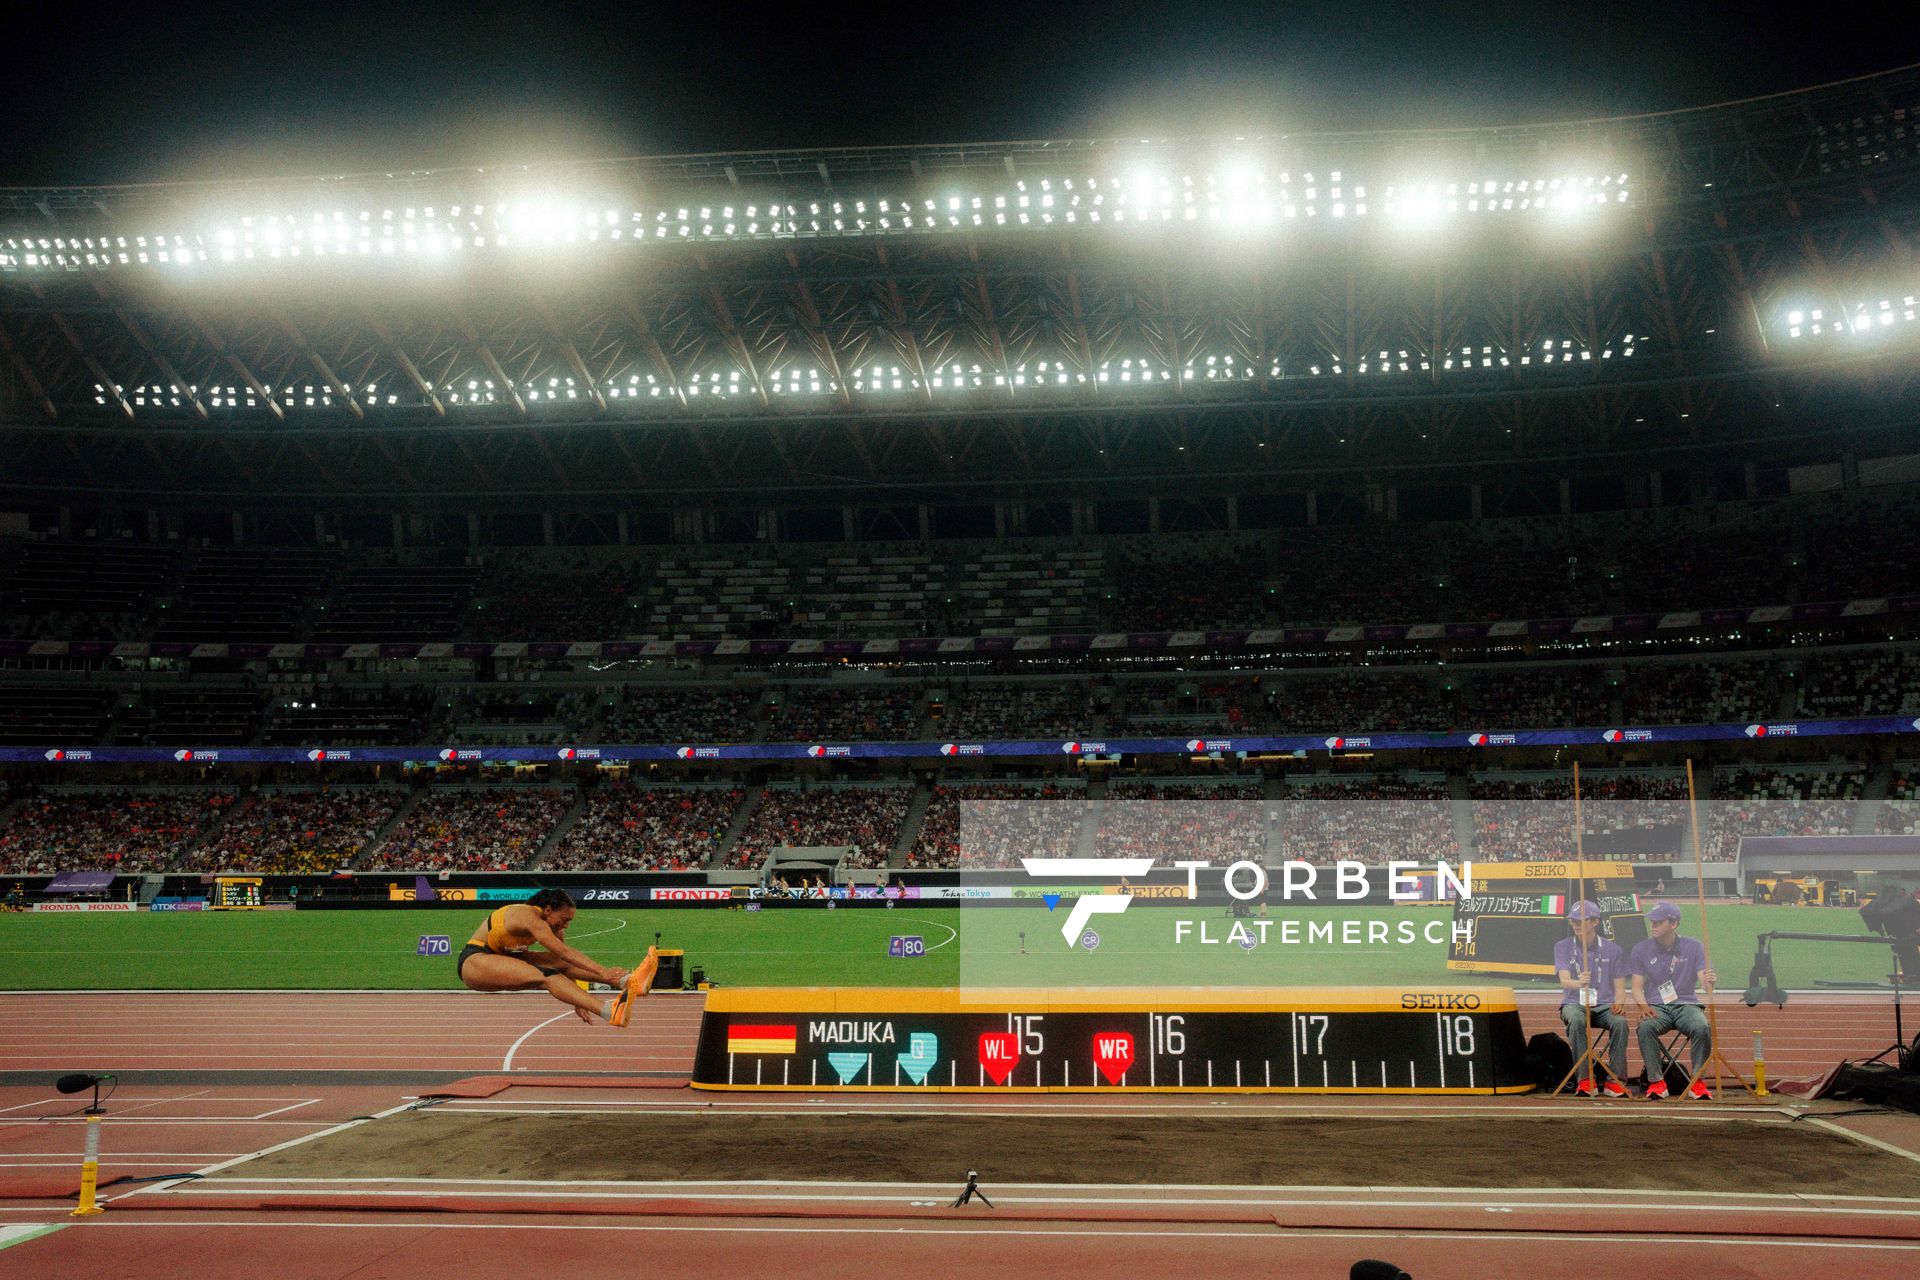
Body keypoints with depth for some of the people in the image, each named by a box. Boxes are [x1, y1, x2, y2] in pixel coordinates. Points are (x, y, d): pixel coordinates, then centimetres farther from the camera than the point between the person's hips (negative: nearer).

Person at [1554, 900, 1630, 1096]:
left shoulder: (1613, 949, 7)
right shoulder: (1562, 947, 4)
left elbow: (1620, 987, 7)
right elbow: (1564, 981, -12)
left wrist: (1619, 1004, -17)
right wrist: (1578, 982, -37)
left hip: (1604, 1006, 1)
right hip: (1574, 1004, -1)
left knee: (1620, 1022, -32)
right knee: (1576, 1020, -36)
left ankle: (1614, 1080, -24)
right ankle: (1585, 1080, -31)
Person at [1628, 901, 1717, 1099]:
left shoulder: (1693, 947, 4)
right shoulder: (1641, 949, 7)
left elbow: (1704, 979, -7)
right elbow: (1637, 986, 4)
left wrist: (1710, 981, -33)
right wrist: (1643, 1006, -17)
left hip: (1686, 1004, 0)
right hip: (1656, 1006, 0)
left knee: (1702, 1027, -33)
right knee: (1646, 1027, -33)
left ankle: (1697, 1081, -18)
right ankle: (1656, 1082, -24)